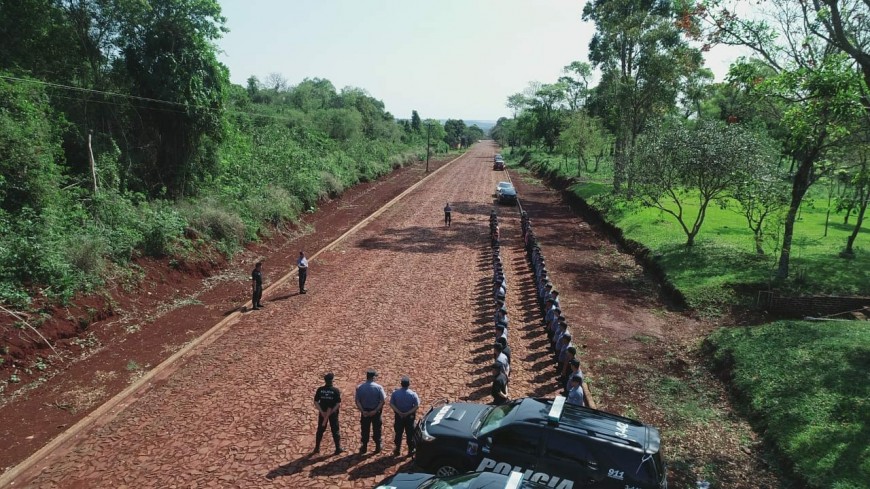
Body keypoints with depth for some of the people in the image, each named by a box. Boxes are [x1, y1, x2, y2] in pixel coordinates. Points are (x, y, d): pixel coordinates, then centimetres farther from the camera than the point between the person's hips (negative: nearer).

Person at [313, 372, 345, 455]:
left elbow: (316, 402, -7)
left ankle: (317, 448, 23)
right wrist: (332, 411, -12)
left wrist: (322, 412, -8)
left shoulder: (320, 389, -6)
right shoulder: (336, 390, -13)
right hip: (333, 413, -2)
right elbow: (338, 404, -16)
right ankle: (338, 448, 14)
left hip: (322, 412, 2)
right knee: (335, 430, 9)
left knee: (320, 430, 16)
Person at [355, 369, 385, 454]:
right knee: (377, 429, 15)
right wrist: (375, 410, -16)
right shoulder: (378, 387, -13)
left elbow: (357, 401, -11)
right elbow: (382, 401, -16)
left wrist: (362, 411, -13)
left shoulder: (359, 387, -9)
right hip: (376, 412, -1)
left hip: (364, 412, 1)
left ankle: (364, 447, 25)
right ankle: (378, 447, 24)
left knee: (365, 430, 16)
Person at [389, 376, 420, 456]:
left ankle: (397, 449, 27)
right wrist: (408, 413, -17)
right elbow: (417, 406, -18)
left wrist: (399, 412, -15)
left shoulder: (395, 393, -10)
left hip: (399, 416, 2)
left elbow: (391, 404, -12)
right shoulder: (413, 394, -15)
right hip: (410, 416, -2)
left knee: (398, 433, 15)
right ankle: (411, 450, 20)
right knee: (410, 433, 11)